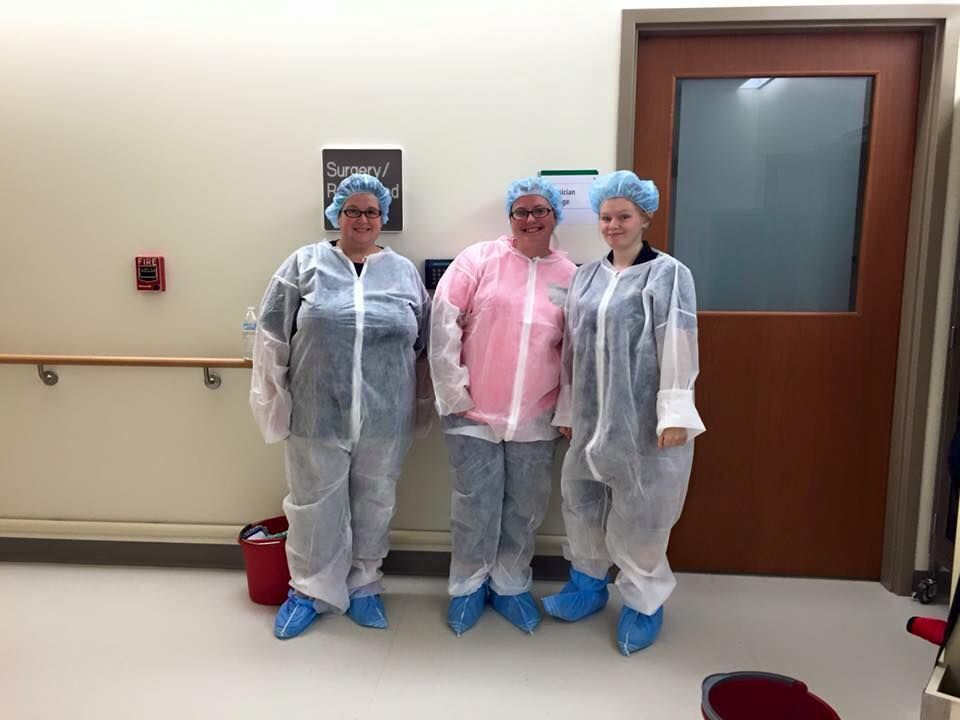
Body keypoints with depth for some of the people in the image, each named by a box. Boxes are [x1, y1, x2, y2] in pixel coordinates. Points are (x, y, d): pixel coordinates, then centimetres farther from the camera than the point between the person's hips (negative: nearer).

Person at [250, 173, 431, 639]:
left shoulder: (404, 272, 6)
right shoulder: (305, 263, 1)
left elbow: (424, 346, 10)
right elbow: (272, 335, 2)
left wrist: (422, 402, 10)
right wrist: (275, 395, 1)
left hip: (384, 417, 2)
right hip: (317, 413, -1)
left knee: (374, 502, 14)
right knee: (315, 504, 11)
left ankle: (363, 585, 34)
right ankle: (309, 589, 31)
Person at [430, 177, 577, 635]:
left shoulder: (570, 276, 5)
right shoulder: (479, 259, -3)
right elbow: (444, 322, -7)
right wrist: (453, 391, -10)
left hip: (535, 418, 3)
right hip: (473, 412, -2)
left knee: (525, 507, 14)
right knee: (475, 506, 8)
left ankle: (510, 585, 34)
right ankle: (468, 586, 29)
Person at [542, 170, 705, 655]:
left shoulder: (668, 275, -6)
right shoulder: (586, 277, 10)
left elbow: (678, 350, -12)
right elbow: (572, 349, 11)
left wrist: (675, 413, -18)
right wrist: (566, 409, 13)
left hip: (643, 419, -5)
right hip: (591, 416, 6)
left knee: (638, 514, 3)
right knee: (581, 501, 15)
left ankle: (644, 603, 26)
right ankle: (588, 584, 37)